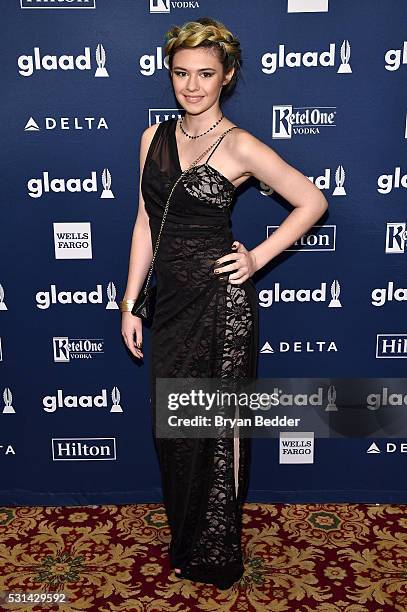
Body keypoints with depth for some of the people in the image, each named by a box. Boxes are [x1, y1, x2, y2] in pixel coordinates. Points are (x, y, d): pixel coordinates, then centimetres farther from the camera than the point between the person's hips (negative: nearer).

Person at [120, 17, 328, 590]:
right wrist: (131, 302, 8)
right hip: (171, 299, 6)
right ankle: (185, 538, 38)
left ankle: (215, 556, 29)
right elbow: (145, 222, 10)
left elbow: (313, 201, -3)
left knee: (217, 426, 7)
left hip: (221, 302, -6)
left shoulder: (239, 145, -9)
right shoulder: (155, 137, 8)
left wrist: (258, 257, -8)